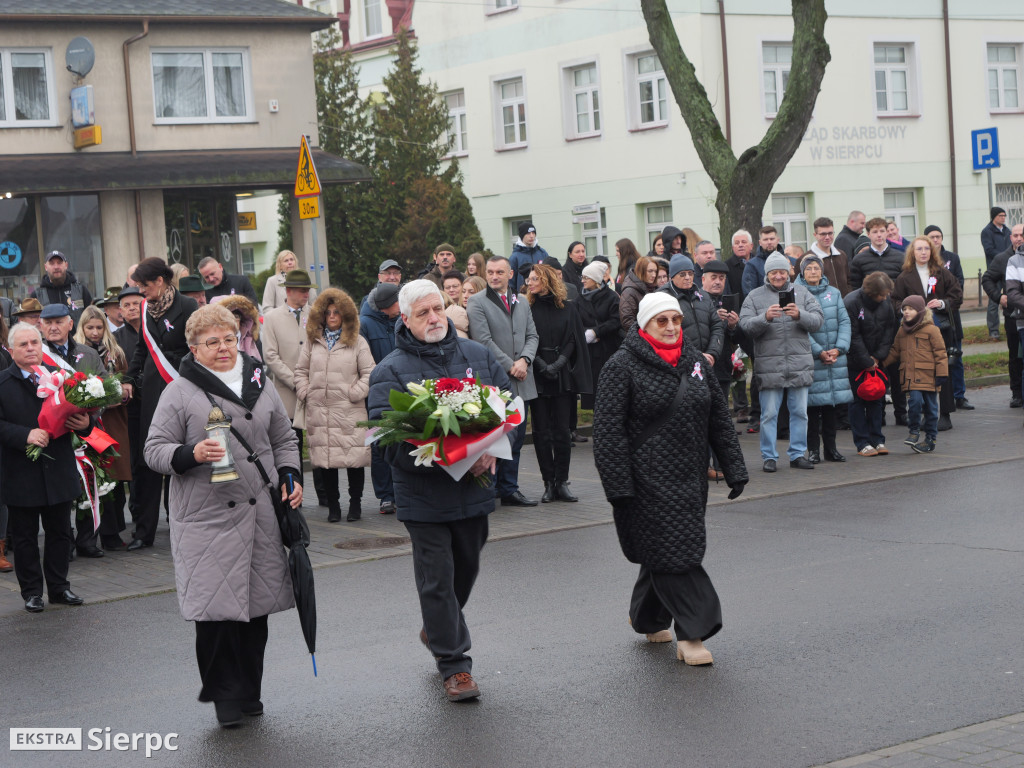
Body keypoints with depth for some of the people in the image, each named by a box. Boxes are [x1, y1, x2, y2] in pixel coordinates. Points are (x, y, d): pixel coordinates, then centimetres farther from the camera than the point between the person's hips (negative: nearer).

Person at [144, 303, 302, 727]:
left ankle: (249, 693, 19)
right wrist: (192, 454, -20)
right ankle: (225, 693, 7)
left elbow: (284, 441, 24)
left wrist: (290, 478, 8)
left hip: (261, 514, 4)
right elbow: (154, 450, -2)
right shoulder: (180, 392, 0)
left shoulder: (260, 385, 14)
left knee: (256, 604, 7)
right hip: (207, 517, -4)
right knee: (216, 607, -8)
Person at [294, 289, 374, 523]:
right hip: (319, 411, 3)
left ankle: (355, 503, 11)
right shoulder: (312, 341, 13)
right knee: (326, 460, 4)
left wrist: (354, 393, -7)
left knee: (354, 459, -1)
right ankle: (333, 505, 13)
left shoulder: (357, 342, 4)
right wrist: (305, 393, 4)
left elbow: (369, 373, 2)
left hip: (350, 412, -2)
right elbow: (301, 370, 18)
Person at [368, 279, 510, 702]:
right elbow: (389, 438, -16)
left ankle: (437, 628, 45)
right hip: (423, 493, -4)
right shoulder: (390, 371, -8)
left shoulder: (478, 356, 6)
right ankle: (454, 664, 12)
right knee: (437, 578, 0)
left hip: (474, 488, 4)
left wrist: (490, 451, -12)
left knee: (466, 568, 18)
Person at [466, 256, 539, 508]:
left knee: (515, 439, 9)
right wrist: (510, 366, -12)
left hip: (521, 383, 6)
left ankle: (509, 489, 16)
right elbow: (484, 340, -10)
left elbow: (532, 336, 13)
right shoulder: (476, 303, -3)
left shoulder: (522, 304, 17)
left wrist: (524, 360, -6)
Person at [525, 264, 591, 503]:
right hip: (538, 378, 0)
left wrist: (559, 363, -10)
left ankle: (561, 482, 5)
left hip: (563, 377, 0)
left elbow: (573, 341, 4)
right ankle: (549, 483, 5)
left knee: (562, 431, -1)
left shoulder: (568, 309, 6)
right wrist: (541, 365, -13)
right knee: (542, 432, 0)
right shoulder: (527, 309, 3)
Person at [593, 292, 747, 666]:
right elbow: (608, 431, -12)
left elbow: (719, 420, 15)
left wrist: (734, 469, 10)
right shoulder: (623, 366, -8)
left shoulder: (695, 361, 11)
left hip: (690, 477, 6)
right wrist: (619, 488, -17)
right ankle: (691, 634, -7)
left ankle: (647, 618, 33)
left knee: (664, 551, 13)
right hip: (649, 479, -6)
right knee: (670, 550, -9)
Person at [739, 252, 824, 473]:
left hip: (800, 364, 2)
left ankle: (798, 454, 17)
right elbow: (745, 325, -7)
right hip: (769, 366, -2)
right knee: (769, 414, 1)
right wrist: (765, 317, -24)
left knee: (800, 412, 8)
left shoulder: (801, 293, 10)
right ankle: (769, 456, 10)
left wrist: (800, 315, -19)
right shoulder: (755, 296, 5)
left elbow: (818, 320, 0)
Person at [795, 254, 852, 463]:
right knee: (813, 406, -3)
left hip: (836, 356, 4)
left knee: (833, 402, 7)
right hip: (810, 358, -4)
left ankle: (831, 448, 16)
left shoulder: (833, 293, 11)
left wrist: (839, 348, -7)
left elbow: (844, 321, 7)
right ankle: (813, 450, 6)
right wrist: (819, 352, -15)